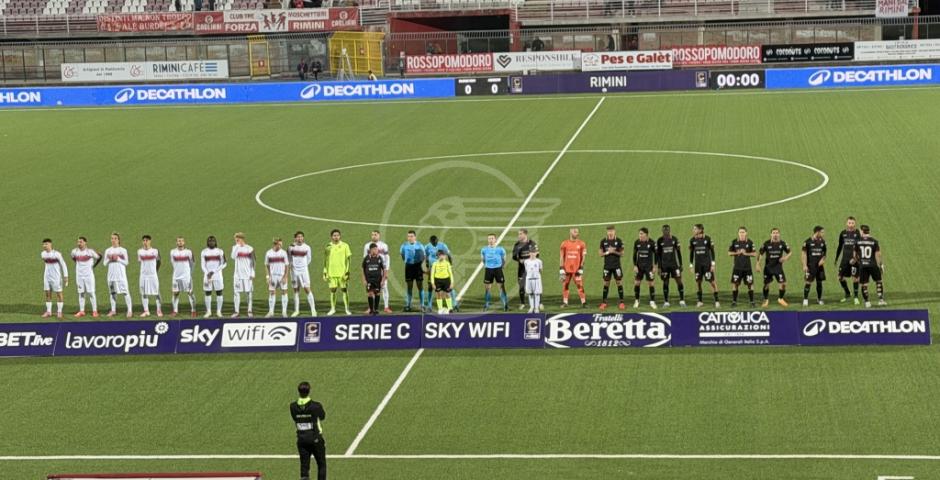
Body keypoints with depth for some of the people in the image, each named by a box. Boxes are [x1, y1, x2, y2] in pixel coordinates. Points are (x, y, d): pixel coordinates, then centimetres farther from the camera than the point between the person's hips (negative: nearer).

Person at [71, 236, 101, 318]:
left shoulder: (90, 251, -10)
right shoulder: (74, 251, 1)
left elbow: (99, 257, 4)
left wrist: (94, 265, 6)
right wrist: (78, 264, 13)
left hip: (89, 275, -3)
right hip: (79, 275, 3)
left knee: (91, 292, -3)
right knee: (81, 293, 6)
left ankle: (94, 311, 1)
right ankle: (81, 311, 11)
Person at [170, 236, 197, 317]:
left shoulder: (188, 252, -3)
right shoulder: (173, 252, 4)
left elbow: (192, 263, 9)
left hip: (186, 275, -2)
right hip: (176, 276, 3)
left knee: (190, 292, -1)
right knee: (175, 293, 3)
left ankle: (193, 311, 4)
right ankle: (175, 311, 10)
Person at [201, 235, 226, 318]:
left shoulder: (220, 251, 2)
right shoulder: (204, 252, 6)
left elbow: (223, 264, -1)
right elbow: (203, 265, 4)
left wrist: (213, 271, -11)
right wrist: (207, 274, -12)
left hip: (217, 275, -1)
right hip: (207, 275, 1)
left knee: (219, 293, -1)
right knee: (208, 293, 2)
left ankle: (218, 311, 6)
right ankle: (208, 311, 9)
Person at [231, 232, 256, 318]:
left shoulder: (249, 249, -1)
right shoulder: (235, 248, 8)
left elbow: (252, 262, 1)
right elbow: (233, 258, -10)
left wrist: (252, 274, -6)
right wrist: (237, 246, -10)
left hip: (248, 274, -2)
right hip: (238, 274, 2)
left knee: (249, 292, 0)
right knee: (236, 292, -1)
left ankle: (249, 311, 7)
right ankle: (236, 311, 2)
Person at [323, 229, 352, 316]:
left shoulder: (345, 246, 1)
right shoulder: (328, 246, 7)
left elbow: (347, 259, 0)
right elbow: (326, 260, 12)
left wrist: (347, 272, -7)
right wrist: (325, 273, 7)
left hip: (342, 272, -2)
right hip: (331, 272, 2)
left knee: (344, 290, -2)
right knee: (332, 290, 4)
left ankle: (347, 309, 2)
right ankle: (332, 309, 13)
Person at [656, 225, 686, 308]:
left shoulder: (674, 239, 2)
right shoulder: (660, 241, 0)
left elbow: (679, 252, 7)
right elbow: (658, 254, 3)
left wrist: (681, 264, 4)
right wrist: (659, 267, -1)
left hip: (674, 264, 0)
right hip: (664, 265, 0)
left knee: (679, 281, -4)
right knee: (665, 282, 3)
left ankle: (682, 300, 1)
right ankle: (666, 301, 9)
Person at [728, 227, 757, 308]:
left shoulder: (750, 242, 0)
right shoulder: (734, 242, 3)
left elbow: (755, 254, -2)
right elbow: (729, 253, 5)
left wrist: (746, 253, -15)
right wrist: (737, 253, -11)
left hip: (747, 267, -1)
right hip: (737, 267, 1)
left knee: (750, 284, 0)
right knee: (735, 283, -1)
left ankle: (752, 301, 9)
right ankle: (734, 302, 9)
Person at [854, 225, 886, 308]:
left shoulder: (858, 241, 1)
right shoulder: (874, 241, -3)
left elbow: (855, 254, 10)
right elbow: (878, 254, -3)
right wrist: (881, 265, 7)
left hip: (862, 266, 1)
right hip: (873, 265, -1)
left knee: (864, 284, 5)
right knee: (878, 281, 13)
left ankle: (867, 302, 5)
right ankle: (881, 299, 8)